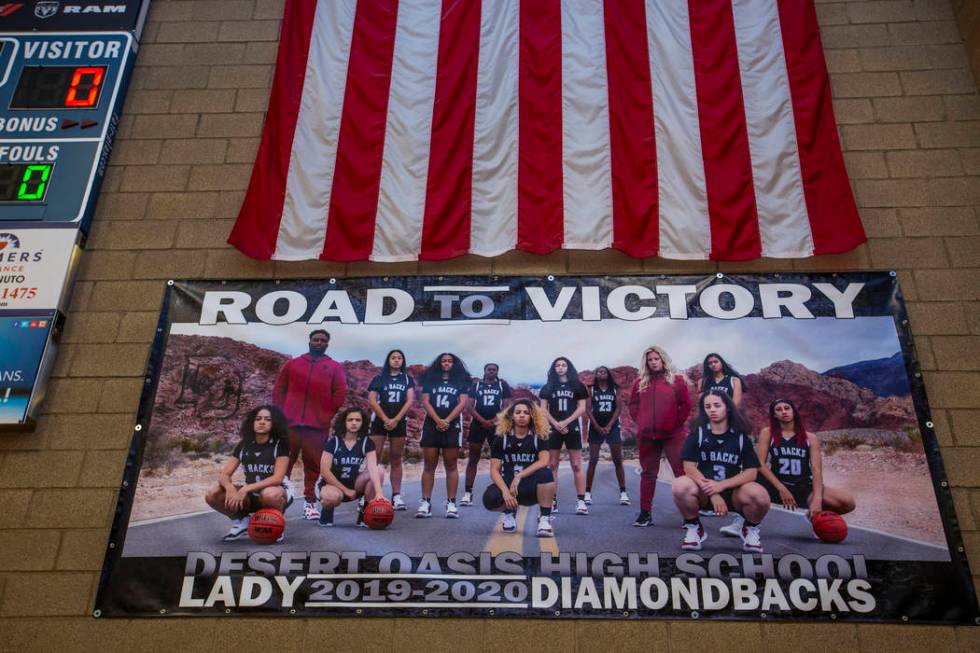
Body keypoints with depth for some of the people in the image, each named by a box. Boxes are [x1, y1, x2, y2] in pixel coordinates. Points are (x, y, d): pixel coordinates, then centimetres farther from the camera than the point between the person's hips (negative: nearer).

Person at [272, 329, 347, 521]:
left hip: (318, 425, -1)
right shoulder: (292, 364, 14)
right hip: (290, 423, 1)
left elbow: (340, 393, 4)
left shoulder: (334, 367, 10)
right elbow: (279, 390, 12)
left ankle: (310, 502, 6)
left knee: (313, 465, 1)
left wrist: (328, 414, -2)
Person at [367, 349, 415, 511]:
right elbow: (371, 400, -2)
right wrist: (385, 419, -12)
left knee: (396, 460, 5)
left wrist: (396, 420, -11)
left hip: (399, 422, 1)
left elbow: (410, 400, 0)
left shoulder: (407, 379, 10)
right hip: (379, 421, -1)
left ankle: (396, 496, 5)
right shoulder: (379, 378, 7)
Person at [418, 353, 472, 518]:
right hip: (431, 425, 1)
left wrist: (447, 421, -13)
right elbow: (425, 401, 2)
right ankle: (425, 503, 2)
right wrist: (438, 421, -12)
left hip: (452, 425, -1)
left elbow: (462, 402, -1)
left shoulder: (461, 381, 9)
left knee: (451, 466, 0)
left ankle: (451, 503, 1)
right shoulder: (430, 379, 12)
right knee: (429, 466, 0)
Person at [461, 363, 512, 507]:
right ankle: (468, 493, 1)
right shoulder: (476, 385, 8)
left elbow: (506, 405, 1)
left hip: (496, 425, 0)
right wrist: (483, 421, -13)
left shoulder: (503, 385, 8)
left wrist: (493, 421, -12)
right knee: (473, 459, 0)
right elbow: (469, 406, 0)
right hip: (477, 424, 0)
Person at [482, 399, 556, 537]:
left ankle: (544, 519, -18)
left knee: (546, 474, -34)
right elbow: (494, 470, -6)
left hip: (532, 487, -1)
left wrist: (519, 476, -26)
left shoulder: (539, 437, -3)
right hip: (508, 484, 1)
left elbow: (544, 461, -20)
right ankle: (509, 512, 6)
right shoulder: (501, 438, -2)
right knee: (490, 499, -31)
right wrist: (505, 491, -23)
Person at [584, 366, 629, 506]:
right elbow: (589, 409, -2)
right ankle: (588, 493, 0)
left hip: (612, 426, 1)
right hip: (596, 427, -1)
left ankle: (623, 492, 1)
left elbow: (619, 407, 0)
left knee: (618, 461, -1)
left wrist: (609, 426, -10)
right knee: (593, 461, -4)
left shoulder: (615, 389, 7)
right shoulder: (591, 389, 5)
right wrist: (598, 427, -11)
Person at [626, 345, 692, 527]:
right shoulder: (640, 382, 11)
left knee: (682, 472, -6)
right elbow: (633, 405, 15)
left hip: (672, 434, -2)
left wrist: (678, 422, -4)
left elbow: (686, 404, 2)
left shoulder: (676, 380, 4)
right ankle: (645, 513, 14)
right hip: (646, 435, 3)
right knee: (648, 473, 8)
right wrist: (640, 422, 4)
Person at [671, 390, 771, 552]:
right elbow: (689, 467, -11)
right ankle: (694, 527, -2)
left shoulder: (740, 436, -1)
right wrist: (712, 493, -22)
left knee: (760, 496, -31)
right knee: (680, 486, -33)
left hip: (733, 491, 0)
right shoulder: (697, 433, -3)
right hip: (704, 491, 0)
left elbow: (751, 472, -8)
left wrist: (721, 485, -22)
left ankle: (750, 529, 5)